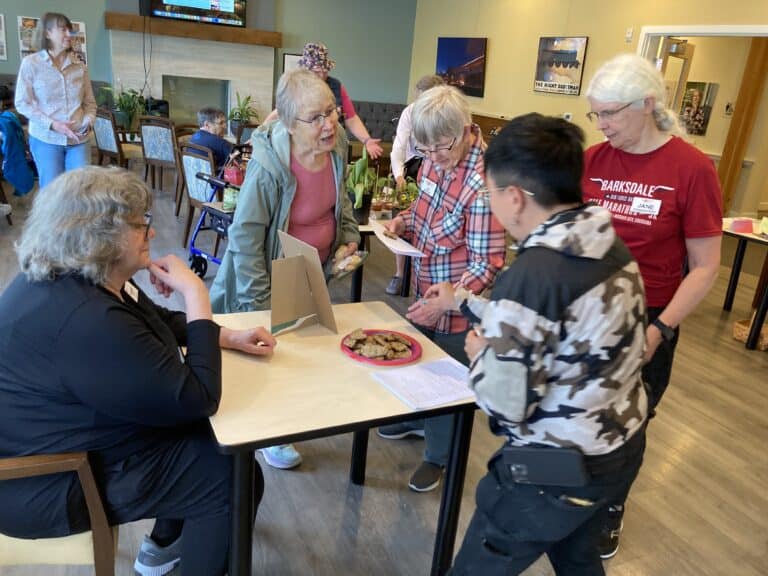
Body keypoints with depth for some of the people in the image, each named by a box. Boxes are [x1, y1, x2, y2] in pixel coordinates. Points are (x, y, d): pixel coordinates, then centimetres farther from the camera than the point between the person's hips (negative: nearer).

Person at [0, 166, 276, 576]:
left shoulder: (82, 278, -1)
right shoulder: (88, 321, -34)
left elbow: (161, 322, 13)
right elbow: (197, 399, -31)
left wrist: (230, 338, -1)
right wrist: (195, 293, -27)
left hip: (65, 436, 10)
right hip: (48, 483, -10)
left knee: (211, 436, 14)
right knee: (231, 479, -10)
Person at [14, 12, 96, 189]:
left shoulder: (79, 66, 6)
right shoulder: (31, 63, -2)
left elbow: (90, 102, 12)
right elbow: (22, 103, -3)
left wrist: (89, 121, -9)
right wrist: (53, 124, -15)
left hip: (79, 139, 2)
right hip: (46, 138, -2)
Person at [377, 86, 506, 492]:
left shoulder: (481, 184, -28)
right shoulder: (434, 160, -5)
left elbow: (488, 262, -25)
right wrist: (404, 220, -5)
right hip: (424, 290, 7)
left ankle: (439, 456, 36)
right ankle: (415, 419, 54)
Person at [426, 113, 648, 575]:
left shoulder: (532, 275, -29)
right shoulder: (611, 247, -2)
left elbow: (506, 406, -24)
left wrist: (480, 354, -5)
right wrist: (463, 302, 18)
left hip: (557, 473, -8)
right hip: (624, 448, 8)